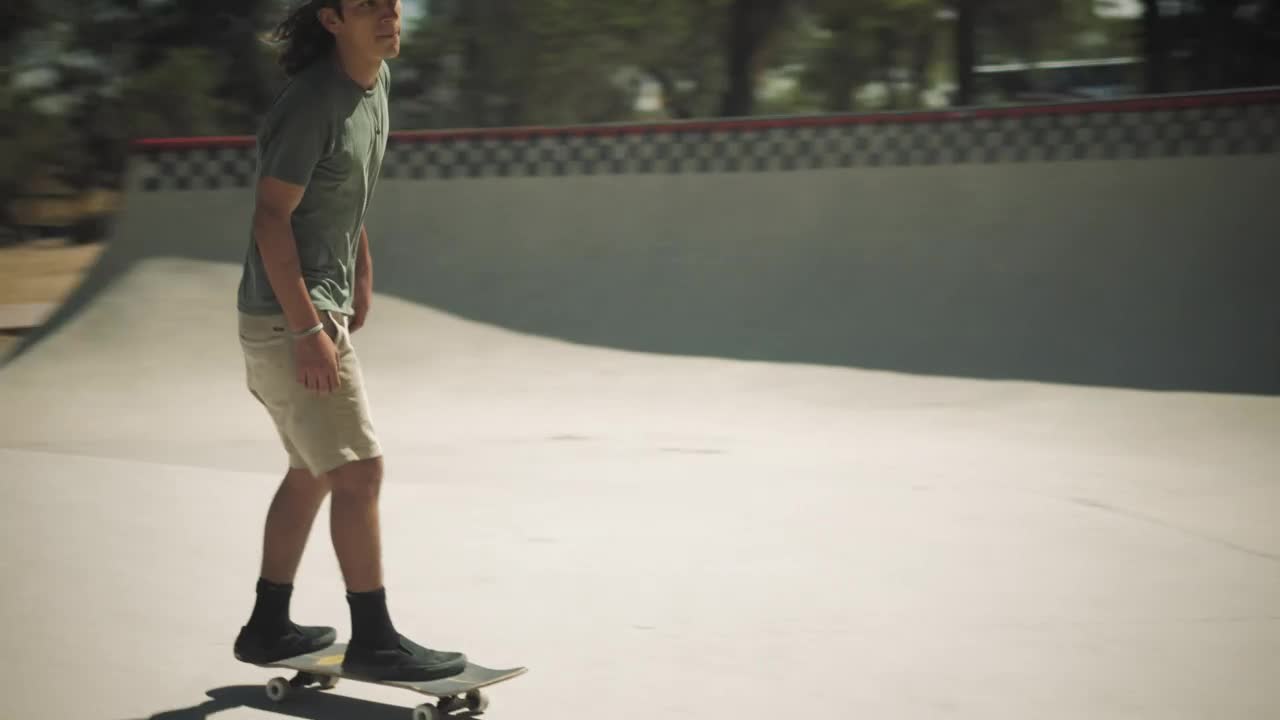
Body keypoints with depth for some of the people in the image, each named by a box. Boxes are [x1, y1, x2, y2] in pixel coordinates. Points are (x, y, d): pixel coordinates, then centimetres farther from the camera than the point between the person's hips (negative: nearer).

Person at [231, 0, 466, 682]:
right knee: (359, 471, -8)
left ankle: (268, 627, 27)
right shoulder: (312, 103, -21)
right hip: (287, 317, -10)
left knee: (315, 469, 17)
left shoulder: (376, 78, 6)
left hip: (321, 306, 10)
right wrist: (308, 331, -24)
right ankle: (372, 638, 1)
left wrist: (362, 267, 21)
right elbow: (270, 219, -22)